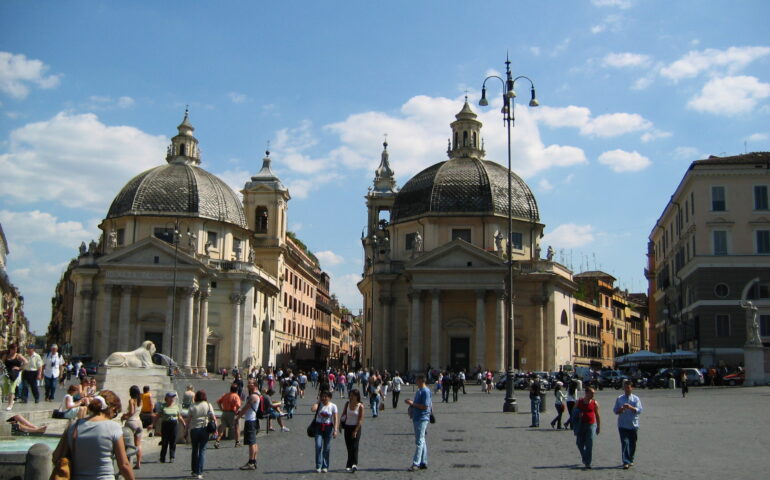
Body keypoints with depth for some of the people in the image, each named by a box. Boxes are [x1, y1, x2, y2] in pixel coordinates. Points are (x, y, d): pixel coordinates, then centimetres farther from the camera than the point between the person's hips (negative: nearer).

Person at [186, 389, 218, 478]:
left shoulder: (192, 407, 0)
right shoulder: (208, 405, 0)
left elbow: (188, 421, -1)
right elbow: (213, 418, -5)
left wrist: (188, 431, 5)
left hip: (194, 429, 1)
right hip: (204, 429, -1)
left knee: (194, 450, 15)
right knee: (202, 451, 4)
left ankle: (194, 471, 21)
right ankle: (199, 472, -2)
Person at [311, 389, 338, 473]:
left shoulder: (333, 406, -1)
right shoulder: (319, 404, 0)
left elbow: (335, 419, -4)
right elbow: (313, 409, -23)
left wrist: (335, 430, -13)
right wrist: (318, 402, -9)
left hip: (328, 427, 0)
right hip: (318, 426, 0)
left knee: (327, 448, 4)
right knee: (318, 446, -11)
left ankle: (325, 466, 15)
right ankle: (318, 466, -2)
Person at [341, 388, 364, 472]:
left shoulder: (360, 406, -10)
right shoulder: (347, 403, 3)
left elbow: (360, 420, -11)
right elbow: (343, 414, 13)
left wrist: (355, 431, -14)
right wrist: (341, 423, 0)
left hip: (356, 428, -4)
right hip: (347, 427, 4)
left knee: (354, 446, -13)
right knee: (349, 447, 8)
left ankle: (354, 464, -16)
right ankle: (349, 465, 17)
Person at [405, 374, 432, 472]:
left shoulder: (425, 391, -15)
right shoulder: (418, 391, 16)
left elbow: (425, 406, -21)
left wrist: (412, 403, -18)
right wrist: (411, 405, 8)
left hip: (422, 419, -10)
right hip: (417, 418, 10)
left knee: (419, 442, -9)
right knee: (422, 441, 12)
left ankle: (416, 464, -10)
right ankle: (424, 463, 18)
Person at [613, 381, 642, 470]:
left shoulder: (636, 399, 3)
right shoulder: (619, 399, 6)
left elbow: (639, 410, -8)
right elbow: (615, 411, 5)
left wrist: (631, 407, -24)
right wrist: (621, 409, -15)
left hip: (633, 425, 1)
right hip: (622, 425, -1)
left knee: (632, 444, 10)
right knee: (624, 443, -11)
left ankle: (630, 460, 28)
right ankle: (625, 462, -14)